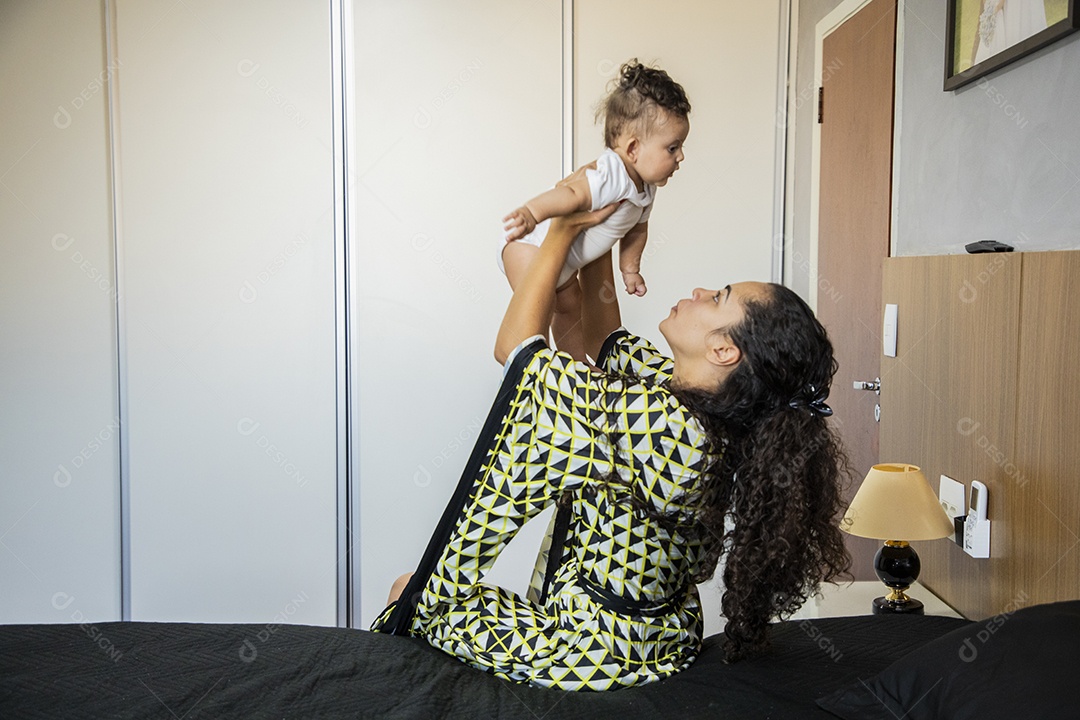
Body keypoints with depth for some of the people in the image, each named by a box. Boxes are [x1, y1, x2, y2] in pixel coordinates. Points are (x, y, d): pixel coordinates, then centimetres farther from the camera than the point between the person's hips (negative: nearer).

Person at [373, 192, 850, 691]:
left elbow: (513, 346, -25)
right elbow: (607, 341, 7)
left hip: (595, 654, -9)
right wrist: (595, 231, 3)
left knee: (413, 594, 10)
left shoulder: (655, 421, -38)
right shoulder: (695, 399, -11)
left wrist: (564, 229, -17)